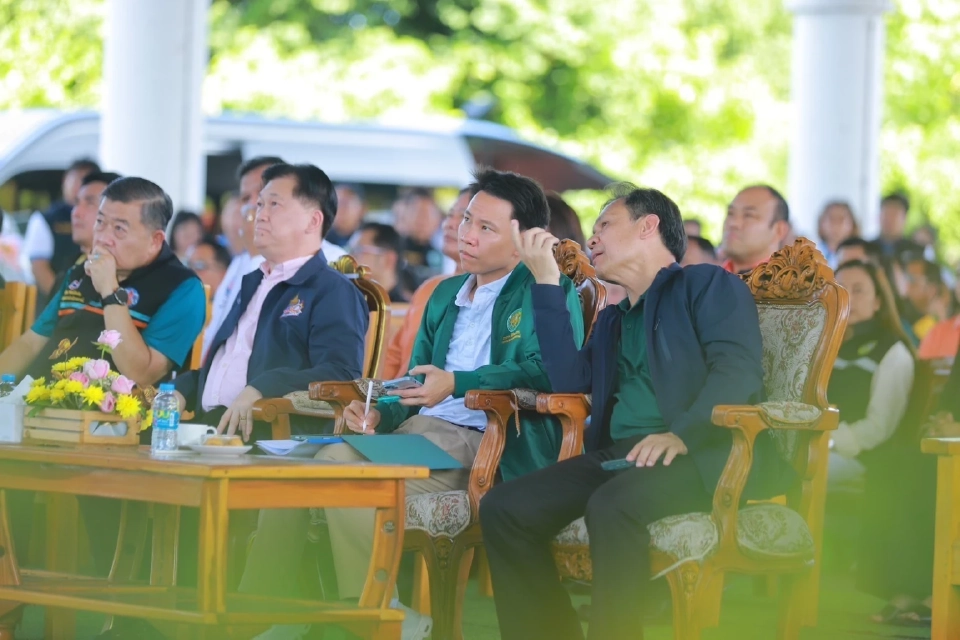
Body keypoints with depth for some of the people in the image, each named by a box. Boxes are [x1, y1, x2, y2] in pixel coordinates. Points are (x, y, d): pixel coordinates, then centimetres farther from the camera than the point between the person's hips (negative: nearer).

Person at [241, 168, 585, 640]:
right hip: (418, 428, 8)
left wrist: (458, 384, -23)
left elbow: (547, 370, -15)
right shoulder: (445, 295, 26)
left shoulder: (550, 291, 1)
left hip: (480, 442, -8)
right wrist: (379, 414, 7)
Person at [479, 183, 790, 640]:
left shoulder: (709, 285, 7)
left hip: (701, 453, -7)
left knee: (612, 504, -37)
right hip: (617, 455, 7)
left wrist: (682, 434, -26)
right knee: (503, 508, -15)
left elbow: (738, 370, -10)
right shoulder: (613, 319, 30)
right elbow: (569, 380, 14)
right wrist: (547, 284, 15)